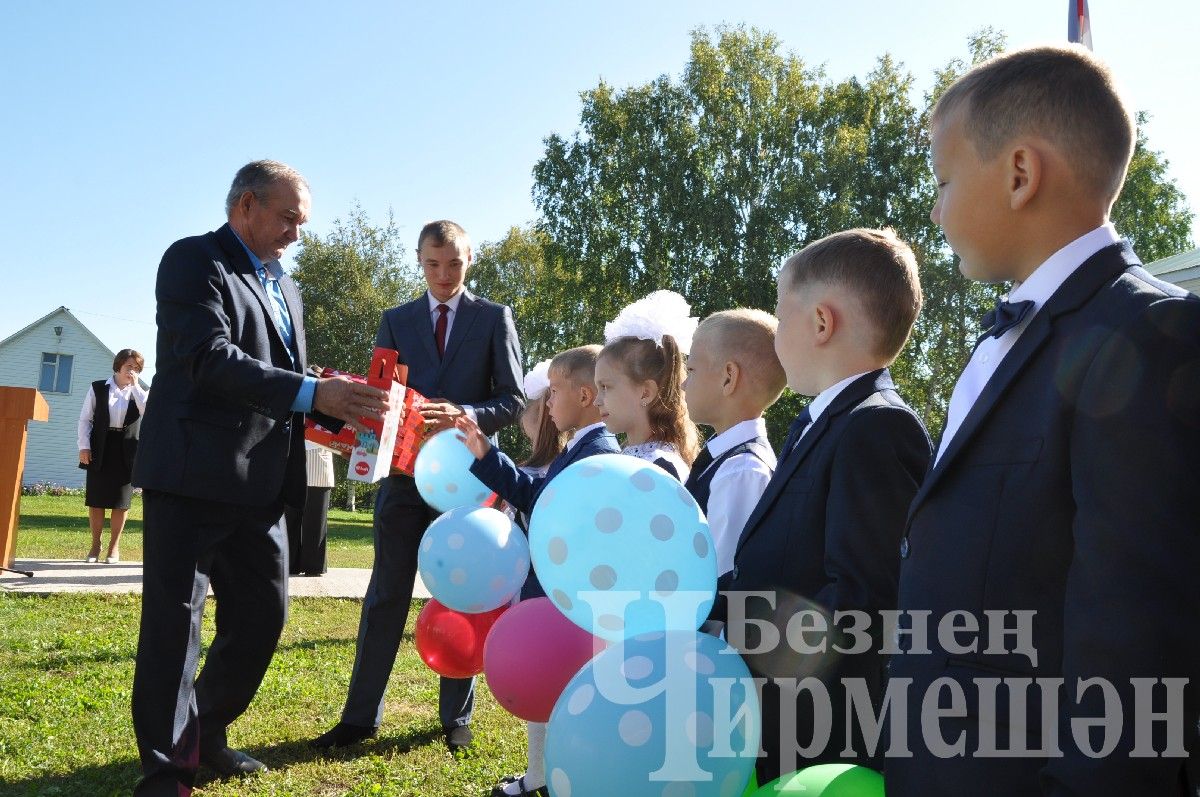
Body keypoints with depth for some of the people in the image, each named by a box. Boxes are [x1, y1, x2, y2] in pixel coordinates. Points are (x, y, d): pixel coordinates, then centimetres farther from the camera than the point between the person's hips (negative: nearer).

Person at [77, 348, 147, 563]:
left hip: (126, 450, 1)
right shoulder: (98, 388, 5)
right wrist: (84, 446, -5)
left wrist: (135, 386, -10)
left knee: (120, 501, 2)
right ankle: (95, 545, 14)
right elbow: (85, 419, 5)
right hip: (100, 448, 0)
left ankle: (114, 547, 10)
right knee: (96, 499, 3)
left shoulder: (139, 392, 8)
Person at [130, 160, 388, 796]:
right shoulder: (192, 260, -5)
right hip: (191, 475, -8)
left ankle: (205, 736, 29)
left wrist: (342, 411, 0)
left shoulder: (285, 289, 20)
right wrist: (314, 393, -25)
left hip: (260, 483, 8)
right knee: (174, 619, -2)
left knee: (262, 614, 11)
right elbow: (210, 358, -19)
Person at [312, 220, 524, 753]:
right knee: (386, 594, 3)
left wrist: (467, 415, -20)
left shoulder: (494, 318, 5)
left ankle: (456, 717, 17)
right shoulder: (396, 321, 11)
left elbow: (513, 400, -1)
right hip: (405, 470, 2)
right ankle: (361, 715, 10)